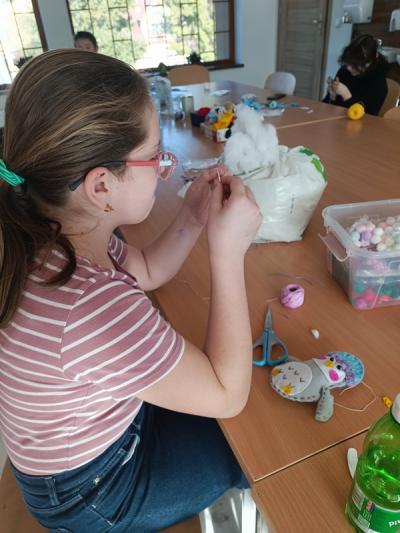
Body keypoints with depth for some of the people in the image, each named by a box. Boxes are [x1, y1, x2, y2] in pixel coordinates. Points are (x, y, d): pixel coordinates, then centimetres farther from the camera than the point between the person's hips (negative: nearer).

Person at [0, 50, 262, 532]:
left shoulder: (52, 233, -17)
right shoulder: (92, 307, -45)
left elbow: (147, 272, 1)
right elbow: (228, 396, -31)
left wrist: (192, 218, -15)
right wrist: (229, 249, -34)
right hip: (94, 490, -6)